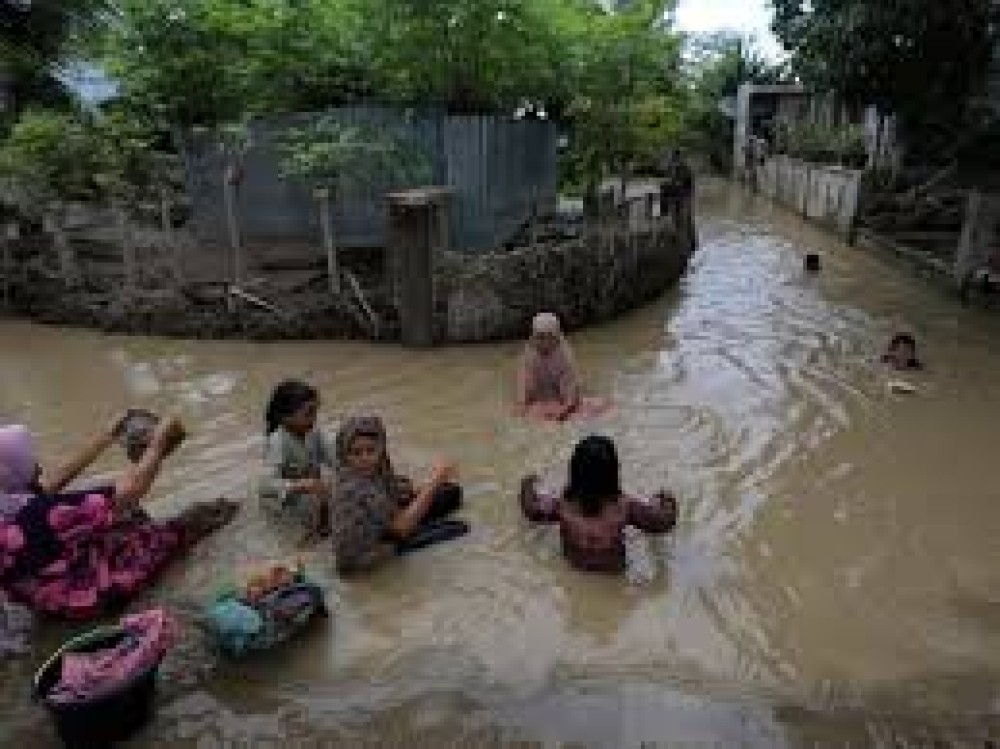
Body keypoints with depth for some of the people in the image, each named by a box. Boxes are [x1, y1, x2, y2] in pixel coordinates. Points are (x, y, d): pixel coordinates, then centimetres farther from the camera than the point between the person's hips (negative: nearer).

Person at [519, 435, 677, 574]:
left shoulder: (563, 504, -21)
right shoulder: (624, 506, -26)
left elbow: (533, 508, -2)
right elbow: (662, 520, -15)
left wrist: (529, 486, 18)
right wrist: (666, 502, 7)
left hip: (575, 570, 2)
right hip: (613, 572, -2)